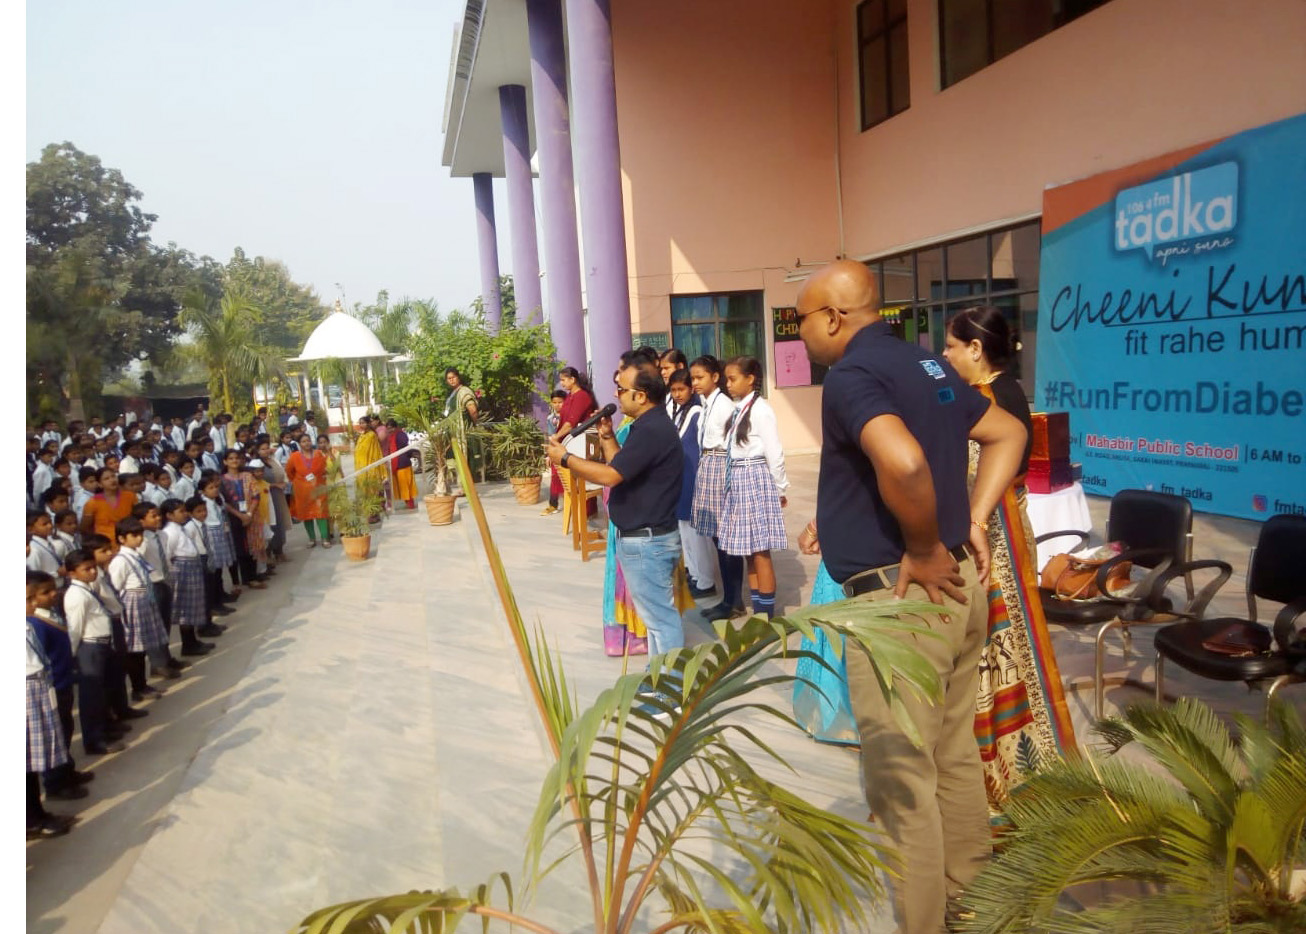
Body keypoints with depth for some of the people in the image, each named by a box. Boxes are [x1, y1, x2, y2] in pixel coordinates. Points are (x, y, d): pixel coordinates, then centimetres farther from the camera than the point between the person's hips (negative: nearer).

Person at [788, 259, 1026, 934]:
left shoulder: (850, 376, -16)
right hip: (957, 584, 10)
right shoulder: (926, 364, 12)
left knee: (901, 778, 4)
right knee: (955, 756, 21)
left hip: (902, 595, -10)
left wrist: (924, 552, -20)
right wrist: (971, 522, 9)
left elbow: (904, 462, -35)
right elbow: (1008, 433, 19)